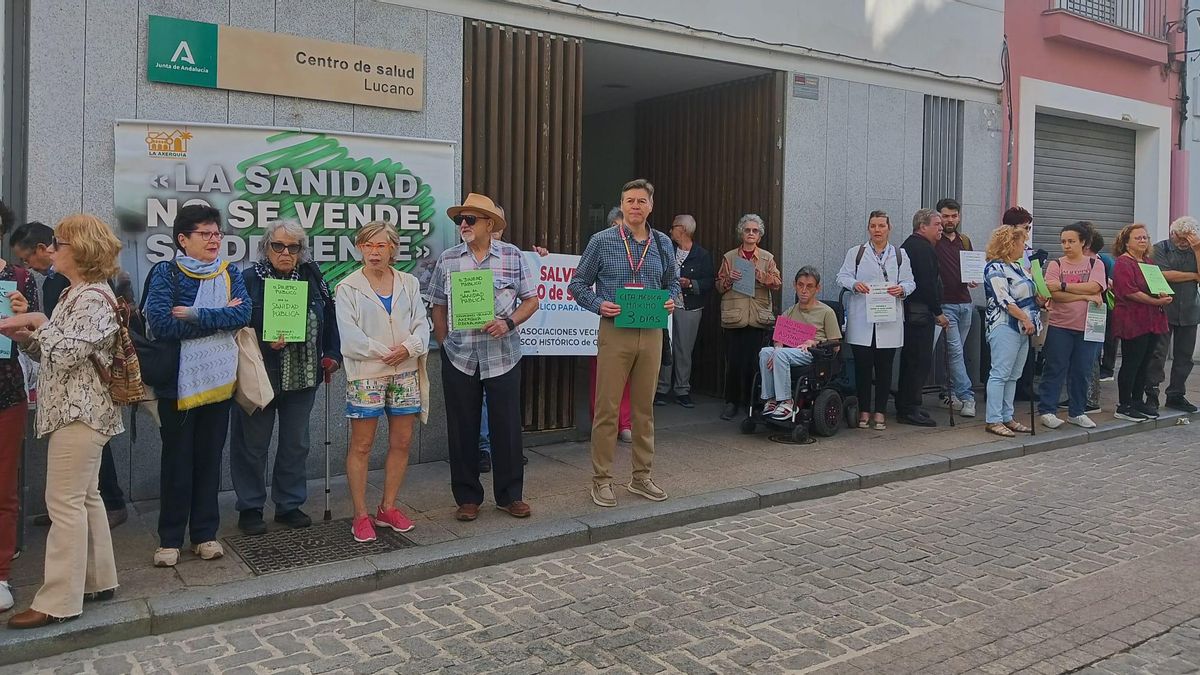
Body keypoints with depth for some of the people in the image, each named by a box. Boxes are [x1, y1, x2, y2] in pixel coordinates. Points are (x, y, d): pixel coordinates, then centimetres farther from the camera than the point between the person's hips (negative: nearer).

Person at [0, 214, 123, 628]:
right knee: (85, 497, 14)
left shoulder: (93, 298, -15)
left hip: (79, 412, -10)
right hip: (76, 409, 10)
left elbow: (66, 354, -23)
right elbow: (47, 353, 16)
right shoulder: (76, 294, 17)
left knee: (66, 502, -6)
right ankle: (98, 580, 23)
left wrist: (37, 322, -11)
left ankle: (59, 601, -1)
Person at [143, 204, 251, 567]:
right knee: (177, 459, 4)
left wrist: (194, 315, -17)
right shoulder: (166, 273, -3)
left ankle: (205, 534, 20)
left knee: (210, 457, 10)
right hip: (178, 381, -3)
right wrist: (221, 317, -13)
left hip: (219, 379, 3)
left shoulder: (229, 273, 8)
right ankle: (170, 539, 16)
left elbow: (244, 313, -9)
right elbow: (161, 323, -17)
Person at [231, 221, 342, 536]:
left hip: (303, 377, 4)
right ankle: (250, 508, 21)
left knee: (296, 444, 12)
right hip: (259, 377, -4)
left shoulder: (312, 278, 5)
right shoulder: (248, 280, -8)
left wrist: (331, 354, 8)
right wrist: (265, 343, -23)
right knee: (253, 445, 7)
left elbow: (329, 320, 13)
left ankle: (290, 505, 26)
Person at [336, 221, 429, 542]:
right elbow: (349, 336, -10)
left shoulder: (408, 283, 9)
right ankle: (361, 516, 10)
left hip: (405, 373, 4)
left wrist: (408, 348, -14)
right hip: (366, 374, -4)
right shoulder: (348, 288, -2)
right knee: (361, 446, 1)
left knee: (401, 442, 8)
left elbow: (422, 324, 4)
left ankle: (388, 508, 22)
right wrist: (384, 352, -13)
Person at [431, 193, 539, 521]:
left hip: (502, 355, -1)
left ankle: (510, 495, 19)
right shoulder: (448, 259, 5)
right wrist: (444, 344, 4)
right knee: (462, 428, 7)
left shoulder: (513, 256, 1)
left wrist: (509, 323, -13)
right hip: (459, 357, 1)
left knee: (506, 426, 4)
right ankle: (467, 497, 20)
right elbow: (438, 307, 11)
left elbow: (531, 300, 3)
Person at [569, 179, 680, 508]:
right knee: (607, 408, -1)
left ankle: (641, 476, 23)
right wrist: (599, 305, -14)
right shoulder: (602, 241, -2)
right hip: (616, 331, -4)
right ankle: (602, 479, 11)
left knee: (645, 407, 11)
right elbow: (578, 284, 2)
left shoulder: (662, 243, 9)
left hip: (651, 333, 4)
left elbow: (672, 282, 20)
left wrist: (672, 300, -2)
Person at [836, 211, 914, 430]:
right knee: (862, 365, 0)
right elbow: (842, 277, 3)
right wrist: (855, 284, -17)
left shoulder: (900, 255, 12)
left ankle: (880, 411, 14)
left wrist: (901, 289, -12)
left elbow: (909, 282, 10)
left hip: (889, 322, 1)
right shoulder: (856, 253, 8)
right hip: (861, 320, -1)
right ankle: (864, 411, 12)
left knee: (884, 367, 4)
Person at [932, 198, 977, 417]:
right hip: (945, 304, -6)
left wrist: (973, 280, 1)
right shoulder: (933, 241, -5)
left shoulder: (965, 241, 14)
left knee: (957, 350, 11)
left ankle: (951, 393, 21)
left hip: (965, 303, 6)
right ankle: (966, 397, -8)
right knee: (956, 350, -9)